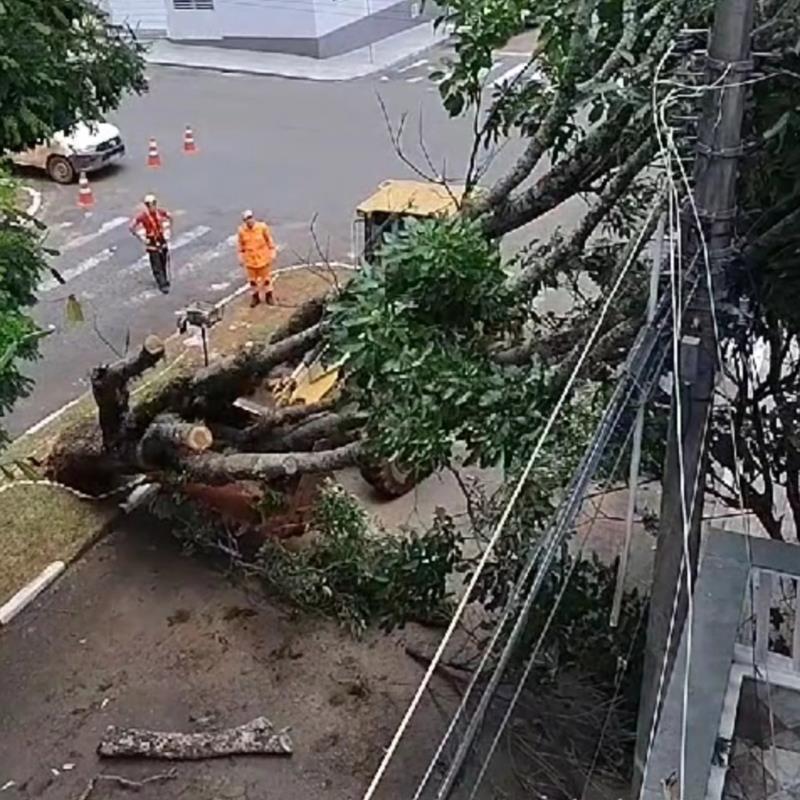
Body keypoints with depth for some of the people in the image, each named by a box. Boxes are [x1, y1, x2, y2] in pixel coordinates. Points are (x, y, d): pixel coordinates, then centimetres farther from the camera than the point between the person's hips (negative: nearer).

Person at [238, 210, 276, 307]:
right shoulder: (242, 230, -11)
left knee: (266, 278, 14)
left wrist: (272, 252, -4)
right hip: (250, 259, 1)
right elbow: (241, 244, 2)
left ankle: (268, 295, 31)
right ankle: (255, 296, 33)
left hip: (263, 258, -1)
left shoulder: (262, 227, -14)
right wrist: (241, 256, 4)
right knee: (252, 279, 14)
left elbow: (269, 240, -4)